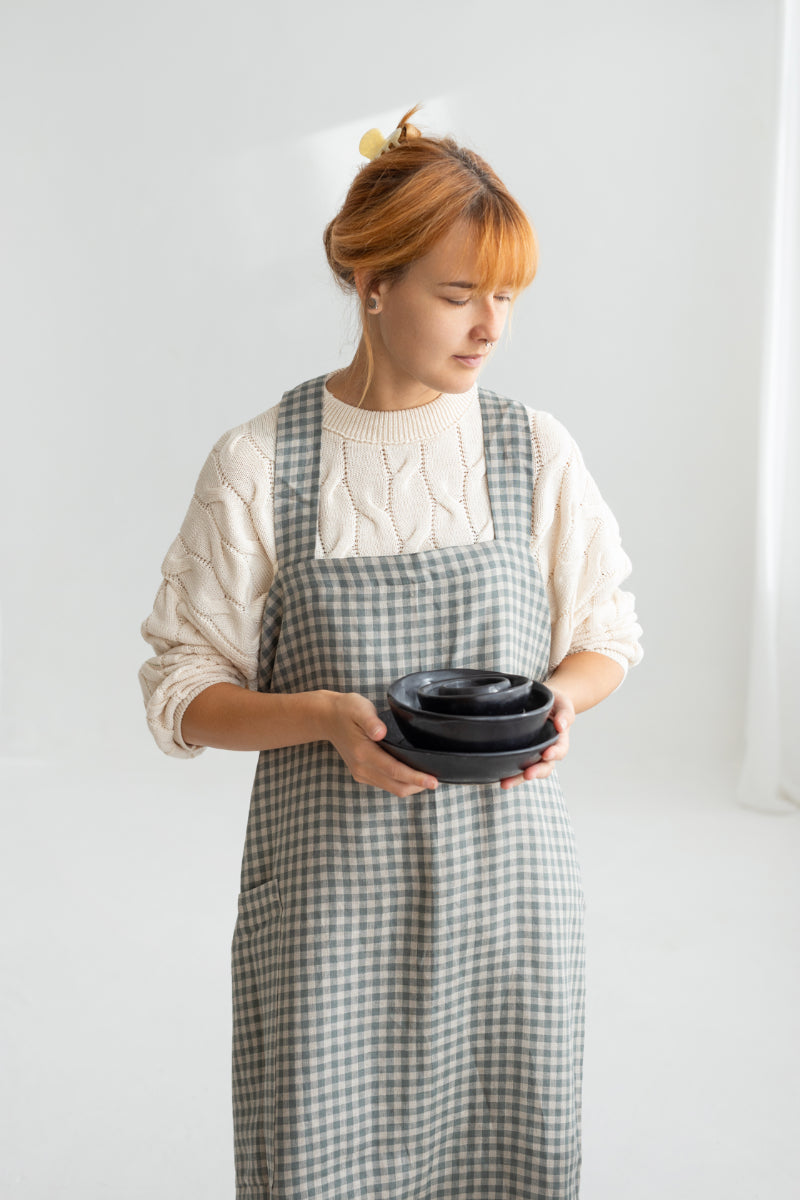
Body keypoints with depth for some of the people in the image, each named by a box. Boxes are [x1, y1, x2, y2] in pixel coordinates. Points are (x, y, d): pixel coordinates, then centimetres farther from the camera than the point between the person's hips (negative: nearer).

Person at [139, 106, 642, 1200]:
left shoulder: (537, 452, 1)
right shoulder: (258, 466, -6)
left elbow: (608, 638, 11)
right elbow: (181, 689, -2)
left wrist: (560, 699, -10)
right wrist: (327, 715, -19)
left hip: (507, 864, 2)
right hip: (329, 877, -1)